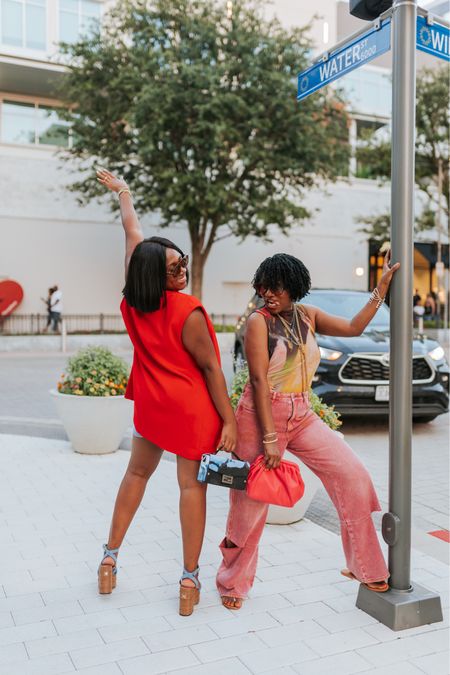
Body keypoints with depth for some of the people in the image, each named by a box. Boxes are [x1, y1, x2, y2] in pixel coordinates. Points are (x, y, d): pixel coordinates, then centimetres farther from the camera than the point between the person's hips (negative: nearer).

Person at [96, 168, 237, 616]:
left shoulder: (132, 298, -5)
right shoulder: (187, 312, -21)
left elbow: (132, 233, 9)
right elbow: (210, 369, -17)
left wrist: (122, 192, 24)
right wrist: (229, 421, -11)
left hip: (150, 403, 6)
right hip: (193, 409, -5)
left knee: (137, 472, 22)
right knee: (192, 486, 3)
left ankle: (110, 556, 29)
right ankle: (190, 578, 10)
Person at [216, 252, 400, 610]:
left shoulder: (307, 315, 7)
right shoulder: (259, 321, -11)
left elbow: (353, 327, 11)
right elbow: (259, 381, -16)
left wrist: (382, 286, 7)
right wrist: (270, 439, -20)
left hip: (302, 416, 6)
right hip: (260, 416, -5)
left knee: (352, 474, -3)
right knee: (250, 503, 3)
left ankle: (364, 566, 13)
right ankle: (233, 582, 26)